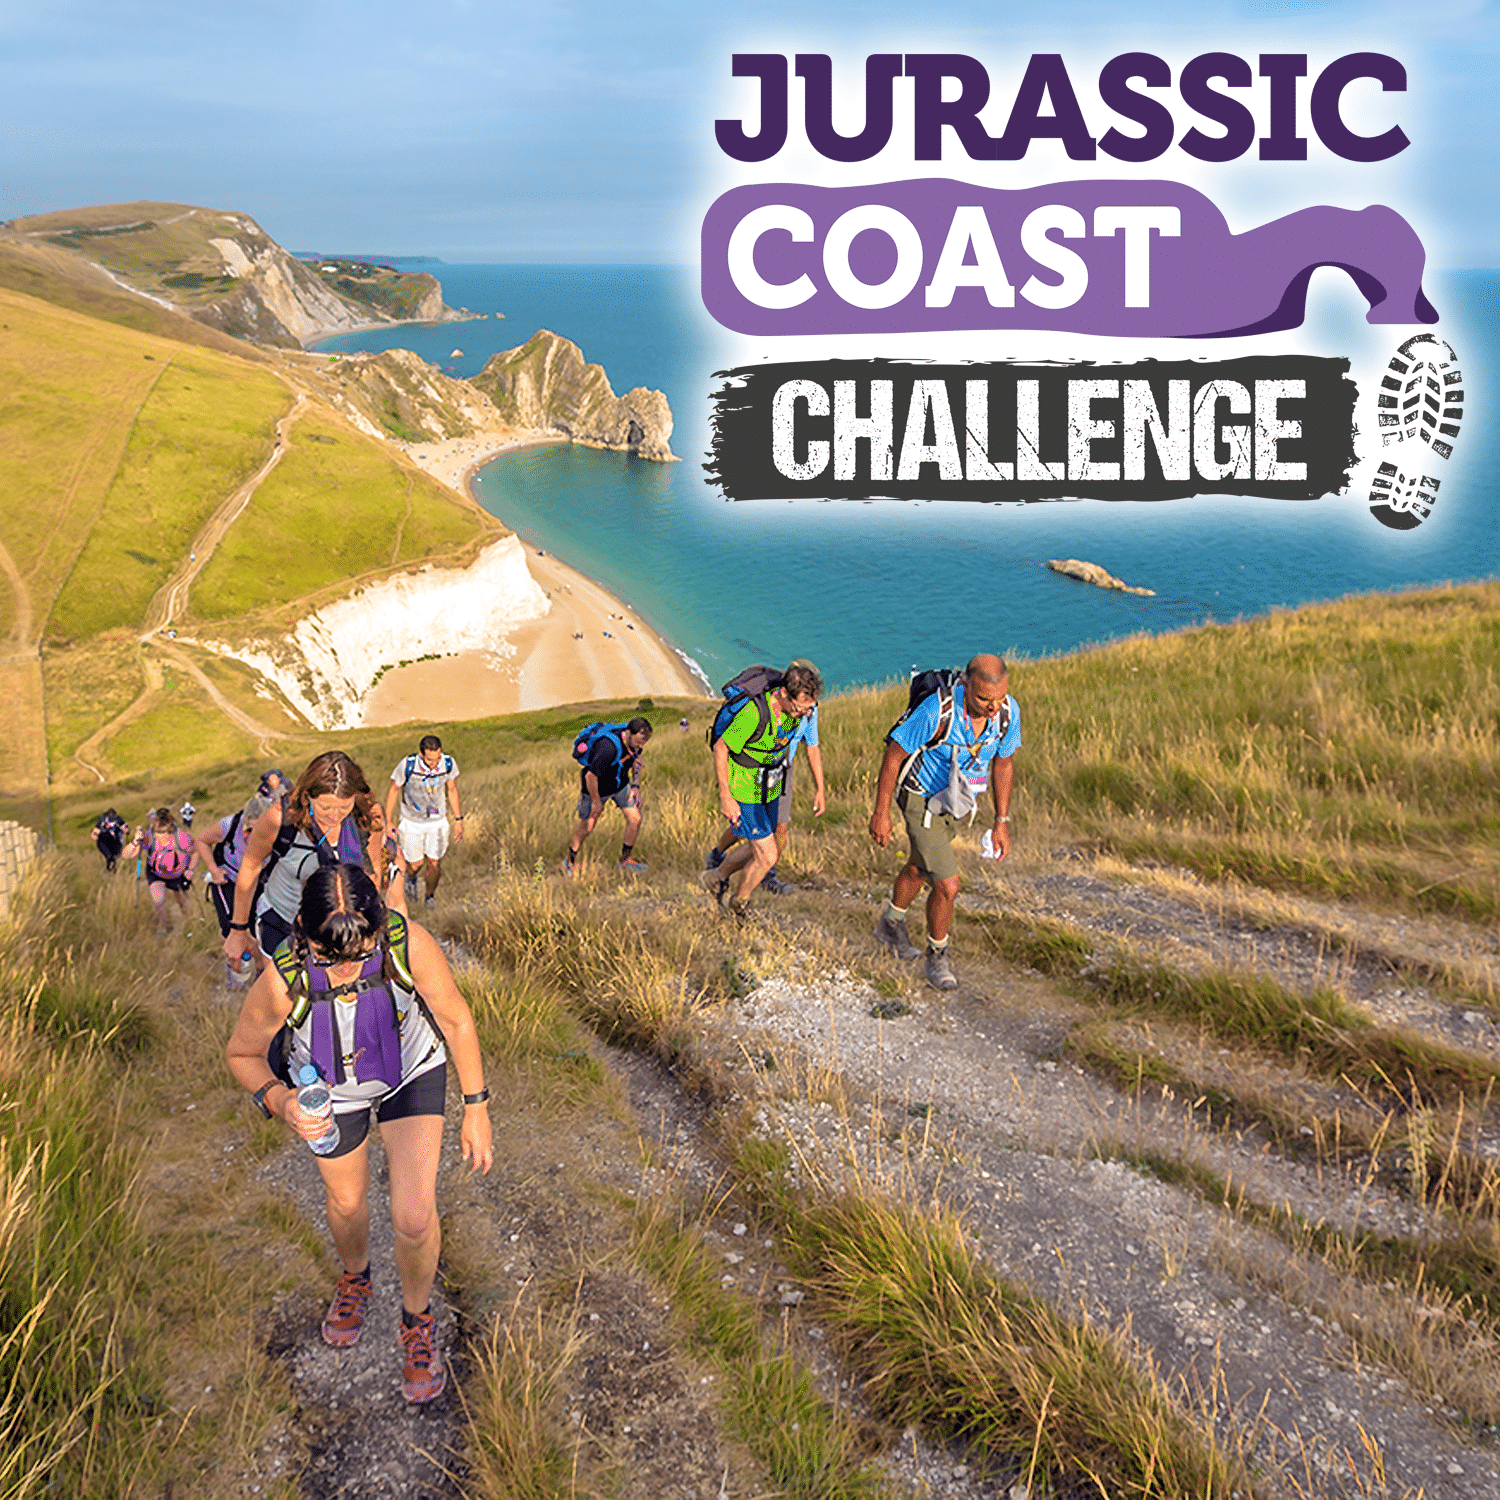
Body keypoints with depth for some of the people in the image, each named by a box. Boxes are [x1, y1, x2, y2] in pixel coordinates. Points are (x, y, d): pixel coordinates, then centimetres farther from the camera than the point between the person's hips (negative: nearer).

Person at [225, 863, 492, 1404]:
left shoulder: (410, 945, -37)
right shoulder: (283, 982, -37)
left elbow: (456, 1019, -18)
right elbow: (241, 1054, -16)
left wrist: (476, 1107, -9)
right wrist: (279, 1102, -36)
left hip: (412, 1073, -1)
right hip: (328, 1092, 1)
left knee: (414, 1219, -10)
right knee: (347, 1202, 23)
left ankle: (417, 1323, 23)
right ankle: (355, 1278, 60)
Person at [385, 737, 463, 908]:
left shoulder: (449, 764, -19)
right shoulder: (407, 766, -27)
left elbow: (452, 790, 1)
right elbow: (393, 790, -9)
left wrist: (458, 819, 5)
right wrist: (388, 822, -6)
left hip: (437, 822, 2)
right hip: (411, 823, -2)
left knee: (434, 863, 3)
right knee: (415, 864, 4)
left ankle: (430, 898, 30)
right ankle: (411, 878, 41)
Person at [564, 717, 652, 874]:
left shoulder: (634, 740, -17)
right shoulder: (609, 748, -42)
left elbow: (636, 758, 8)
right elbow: (590, 776, -33)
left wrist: (636, 786, 4)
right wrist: (596, 802, -19)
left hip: (620, 783, 6)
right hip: (596, 786, -6)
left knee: (635, 819, 1)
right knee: (587, 828, 8)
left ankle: (625, 860, 22)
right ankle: (570, 862, 33)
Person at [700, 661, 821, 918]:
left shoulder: (795, 706, -11)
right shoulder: (754, 713, -33)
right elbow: (720, 748, -22)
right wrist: (725, 798, -18)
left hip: (768, 789, 7)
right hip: (743, 792, -7)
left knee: (757, 849, 20)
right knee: (767, 856, -6)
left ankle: (717, 879, 46)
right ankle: (739, 904, 20)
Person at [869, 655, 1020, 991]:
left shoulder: (1007, 712, -20)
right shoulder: (937, 711, -36)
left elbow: (1003, 765, -2)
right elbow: (894, 754, -22)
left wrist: (1002, 822, 2)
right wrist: (881, 812, -14)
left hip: (954, 800, 6)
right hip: (921, 801, -6)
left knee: (920, 868, 28)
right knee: (947, 885, -10)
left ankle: (891, 924, 54)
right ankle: (937, 956, 17)